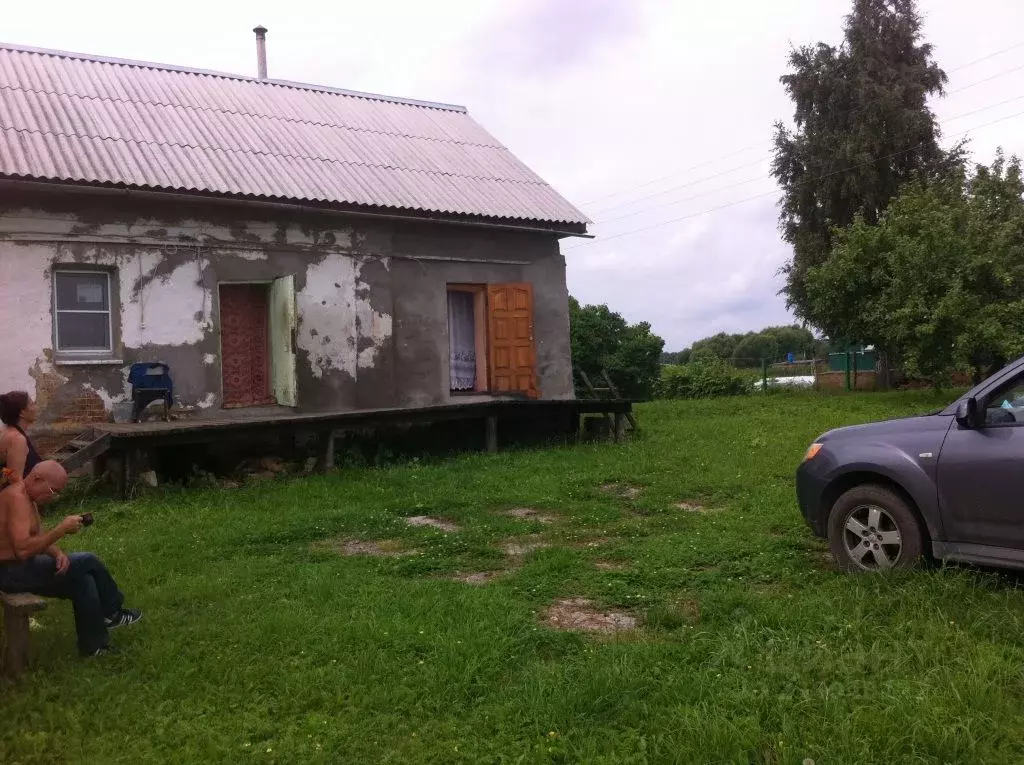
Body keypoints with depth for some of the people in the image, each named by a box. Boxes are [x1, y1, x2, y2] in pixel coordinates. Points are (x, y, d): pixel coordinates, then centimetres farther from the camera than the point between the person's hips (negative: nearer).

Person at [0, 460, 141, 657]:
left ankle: (94, 646, 11)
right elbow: (23, 549, -32)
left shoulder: (29, 499, 11)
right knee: (87, 562, -7)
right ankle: (112, 611, 11)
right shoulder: (16, 497, -23)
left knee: (83, 579, 2)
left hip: (18, 568, 10)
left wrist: (59, 554, -7)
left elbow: (39, 539, 12)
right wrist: (62, 529, -27)